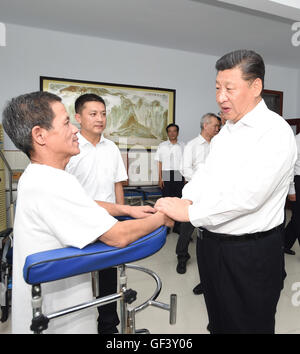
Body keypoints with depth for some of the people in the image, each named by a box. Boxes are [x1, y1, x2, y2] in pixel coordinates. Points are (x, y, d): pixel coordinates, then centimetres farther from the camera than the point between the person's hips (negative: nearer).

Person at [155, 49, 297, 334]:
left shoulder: (275, 131, -16)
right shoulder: (225, 131, 10)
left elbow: (247, 195, -26)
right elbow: (205, 173, 5)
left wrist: (189, 212, -22)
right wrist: (186, 199, -15)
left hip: (251, 255, -7)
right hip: (211, 244, 7)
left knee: (246, 324, 15)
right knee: (218, 323, 25)